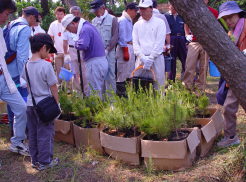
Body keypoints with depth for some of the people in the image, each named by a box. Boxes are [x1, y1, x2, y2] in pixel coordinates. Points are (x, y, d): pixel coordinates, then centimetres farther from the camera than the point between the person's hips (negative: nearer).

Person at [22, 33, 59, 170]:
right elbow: (53, 87, -13)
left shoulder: (26, 65, 1)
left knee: (33, 133, 14)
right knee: (46, 133, 6)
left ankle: (35, 160, 26)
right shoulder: (46, 65, -18)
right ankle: (44, 161, 15)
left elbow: (27, 85, 10)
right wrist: (57, 103, -2)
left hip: (30, 103, 6)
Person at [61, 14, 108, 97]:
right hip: (101, 61, 10)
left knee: (94, 93, -3)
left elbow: (82, 45, -29)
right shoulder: (88, 26, 17)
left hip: (94, 63, -10)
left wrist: (76, 43, -9)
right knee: (99, 91, 16)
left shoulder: (85, 29, -15)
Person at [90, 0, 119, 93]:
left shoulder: (112, 19, 1)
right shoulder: (94, 21, 12)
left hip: (109, 52, -3)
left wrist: (107, 50, -11)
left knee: (110, 75, -2)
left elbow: (115, 37, -4)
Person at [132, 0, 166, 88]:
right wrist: (143, 58, -9)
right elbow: (135, 43, 6)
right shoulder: (137, 25, 13)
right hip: (141, 59, 3)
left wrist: (150, 58, -13)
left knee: (158, 85, -2)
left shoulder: (159, 23, 2)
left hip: (156, 58, -3)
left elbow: (159, 43, -6)